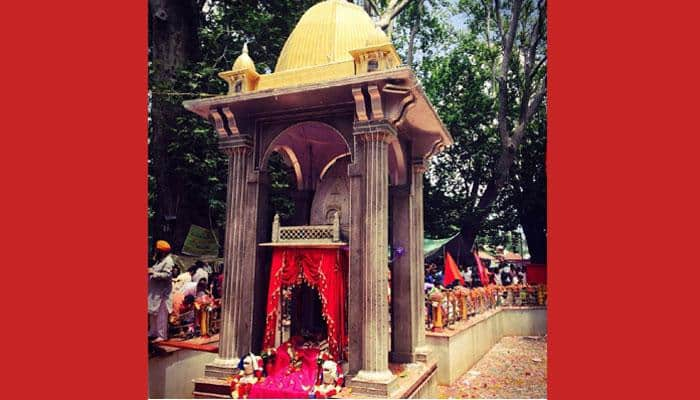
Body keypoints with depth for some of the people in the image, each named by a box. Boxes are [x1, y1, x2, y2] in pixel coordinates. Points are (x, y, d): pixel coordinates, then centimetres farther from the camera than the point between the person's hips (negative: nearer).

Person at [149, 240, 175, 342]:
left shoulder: (168, 261, -13)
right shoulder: (159, 260, 16)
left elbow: (167, 275, -23)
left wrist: (153, 273, -23)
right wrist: (150, 271, 7)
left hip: (161, 292, -10)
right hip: (154, 292, 10)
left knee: (161, 314, -5)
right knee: (152, 313, 18)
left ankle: (162, 335, 0)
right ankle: (153, 332, 30)